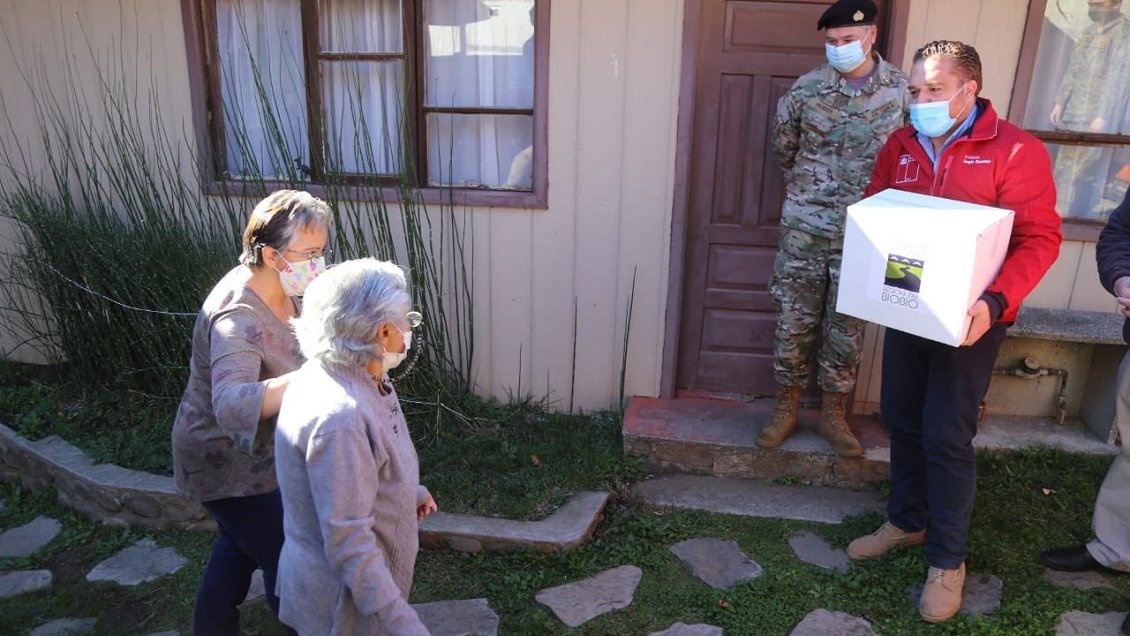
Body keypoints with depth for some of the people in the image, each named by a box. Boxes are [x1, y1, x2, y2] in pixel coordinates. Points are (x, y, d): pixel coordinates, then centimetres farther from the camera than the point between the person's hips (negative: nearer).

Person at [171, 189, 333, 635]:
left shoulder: (278, 289, -5)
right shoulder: (238, 318, -34)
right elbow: (233, 403, -50)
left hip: (251, 453, 9)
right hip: (230, 464, -9)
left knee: (239, 546, 26)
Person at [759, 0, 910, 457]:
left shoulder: (901, 90, -3)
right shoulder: (807, 88, -2)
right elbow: (783, 145, 14)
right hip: (803, 230, 0)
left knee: (847, 329, 10)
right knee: (794, 324, 7)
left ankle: (833, 414, 25)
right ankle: (786, 408, 23)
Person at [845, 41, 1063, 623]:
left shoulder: (1015, 151, -11)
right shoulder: (901, 146, 4)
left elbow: (1039, 238, -14)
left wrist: (996, 302, -29)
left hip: (969, 318, -5)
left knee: (946, 434, -2)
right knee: (901, 418, 14)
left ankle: (947, 561, 15)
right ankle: (906, 521, 34)